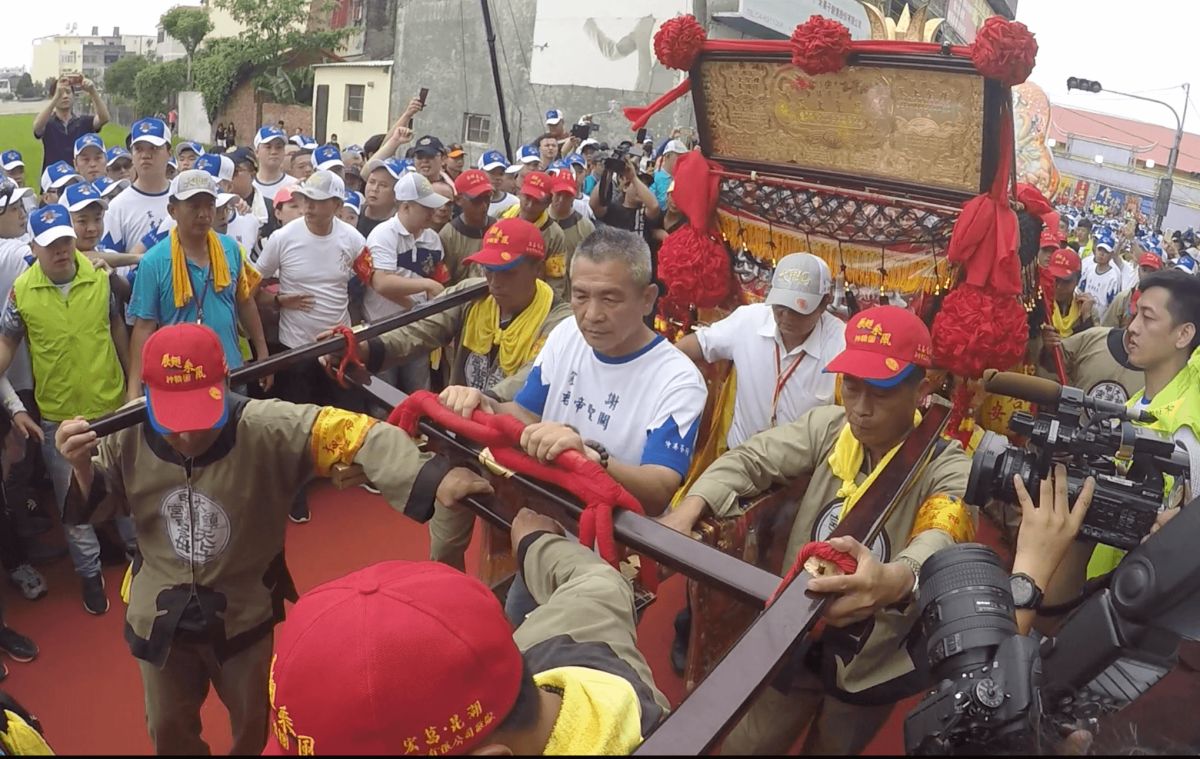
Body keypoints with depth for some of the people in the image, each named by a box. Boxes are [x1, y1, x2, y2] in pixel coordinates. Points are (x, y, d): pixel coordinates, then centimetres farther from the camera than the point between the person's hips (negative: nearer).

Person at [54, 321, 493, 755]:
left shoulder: (268, 428, -30)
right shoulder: (127, 434, -17)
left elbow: (357, 435, -38)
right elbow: (96, 508, 0)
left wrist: (433, 478, -53)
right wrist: (81, 467, -24)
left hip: (247, 614, -2)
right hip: (160, 617, 2)